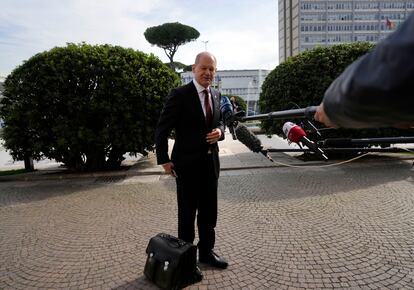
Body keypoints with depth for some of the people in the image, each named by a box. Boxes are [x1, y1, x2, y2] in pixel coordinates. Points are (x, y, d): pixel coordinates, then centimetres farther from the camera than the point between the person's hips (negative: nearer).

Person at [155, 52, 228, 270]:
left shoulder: (216, 95, 8)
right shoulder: (180, 94, -12)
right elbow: (162, 129, -10)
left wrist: (219, 131, -5)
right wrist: (164, 160, -11)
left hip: (210, 162, 6)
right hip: (187, 163, -6)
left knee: (209, 211, 15)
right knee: (187, 213, 9)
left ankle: (206, 251, 33)